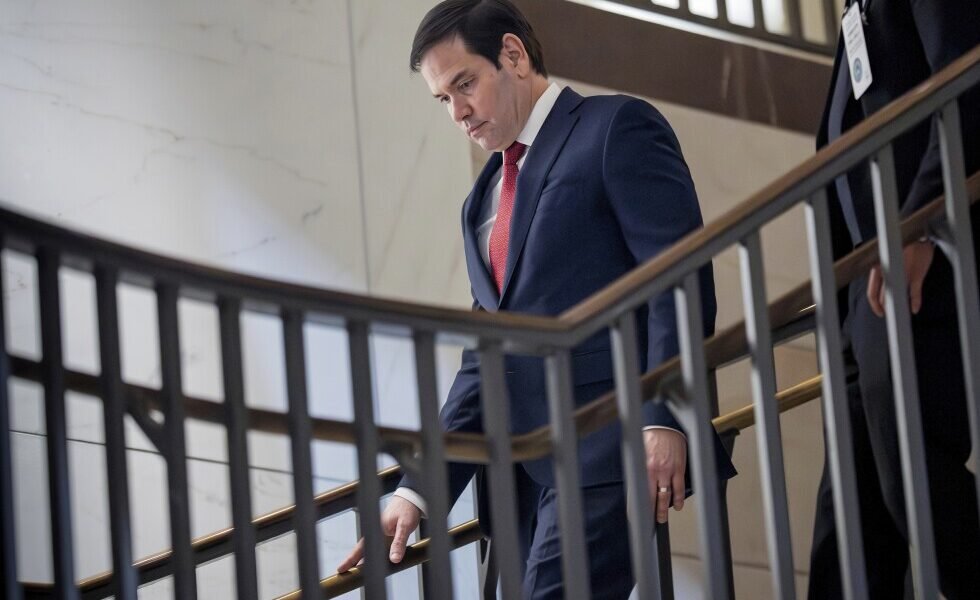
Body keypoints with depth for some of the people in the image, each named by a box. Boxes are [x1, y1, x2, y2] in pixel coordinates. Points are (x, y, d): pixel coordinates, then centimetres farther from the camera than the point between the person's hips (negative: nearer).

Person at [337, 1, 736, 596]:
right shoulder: (484, 201, 24)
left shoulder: (618, 127, 2)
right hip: (527, 476, 7)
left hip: (607, 450, -7)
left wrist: (665, 419, -20)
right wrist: (420, 490, 13)